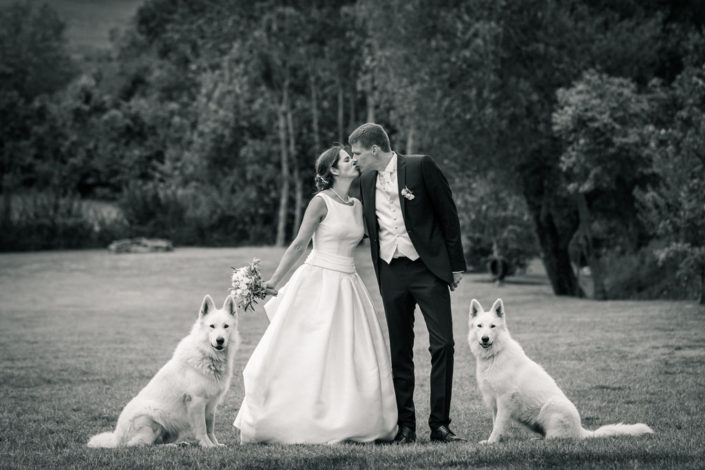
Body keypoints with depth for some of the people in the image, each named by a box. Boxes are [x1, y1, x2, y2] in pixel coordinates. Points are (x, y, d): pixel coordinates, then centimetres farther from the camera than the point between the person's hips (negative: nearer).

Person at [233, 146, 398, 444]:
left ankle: (348, 424, 7)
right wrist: (275, 280, -9)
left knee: (353, 357, 2)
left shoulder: (357, 206, 11)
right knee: (306, 356, -4)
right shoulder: (321, 202, -7)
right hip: (318, 281, -6)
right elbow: (299, 244, -7)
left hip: (347, 287, 6)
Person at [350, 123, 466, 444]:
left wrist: (456, 263, -3)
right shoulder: (366, 182, 9)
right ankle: (406, 425, 10)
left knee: (442, 344, -8)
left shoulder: (420, 167, -6)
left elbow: (448, 214, -3)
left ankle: (439, 423, -3)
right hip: (391, 272, 4)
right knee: (400, 351, 5)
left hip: (428, 267, -4)